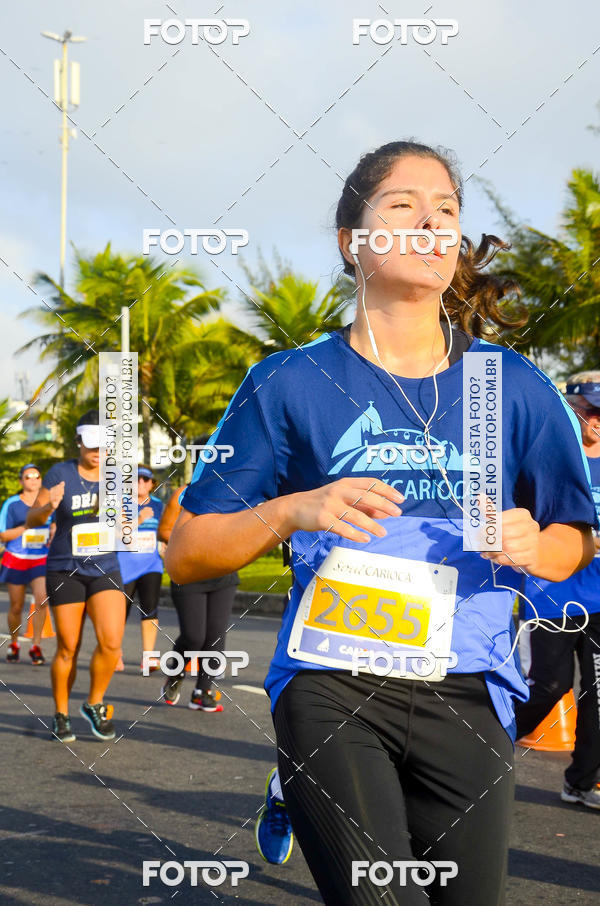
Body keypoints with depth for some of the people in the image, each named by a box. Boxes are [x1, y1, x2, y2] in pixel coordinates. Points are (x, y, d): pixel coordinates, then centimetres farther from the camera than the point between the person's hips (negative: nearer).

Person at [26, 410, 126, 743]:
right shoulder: (60, 473, -8)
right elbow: (32, 520, -5)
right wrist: (48, 507, -26)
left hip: (105, 570, 2)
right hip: (65, 571, -2)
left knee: (111, 641, -15)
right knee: (68, 649, 1)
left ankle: (95, 704, 8)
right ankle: (61, 716, 21)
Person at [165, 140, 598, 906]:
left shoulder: (515, 388, 7)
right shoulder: (292, 383, 2)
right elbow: (186, 553, 4)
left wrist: (531, 547, -6)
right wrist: (293, 511, -13)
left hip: (466, 698, 3)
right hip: (331, 692, -3)